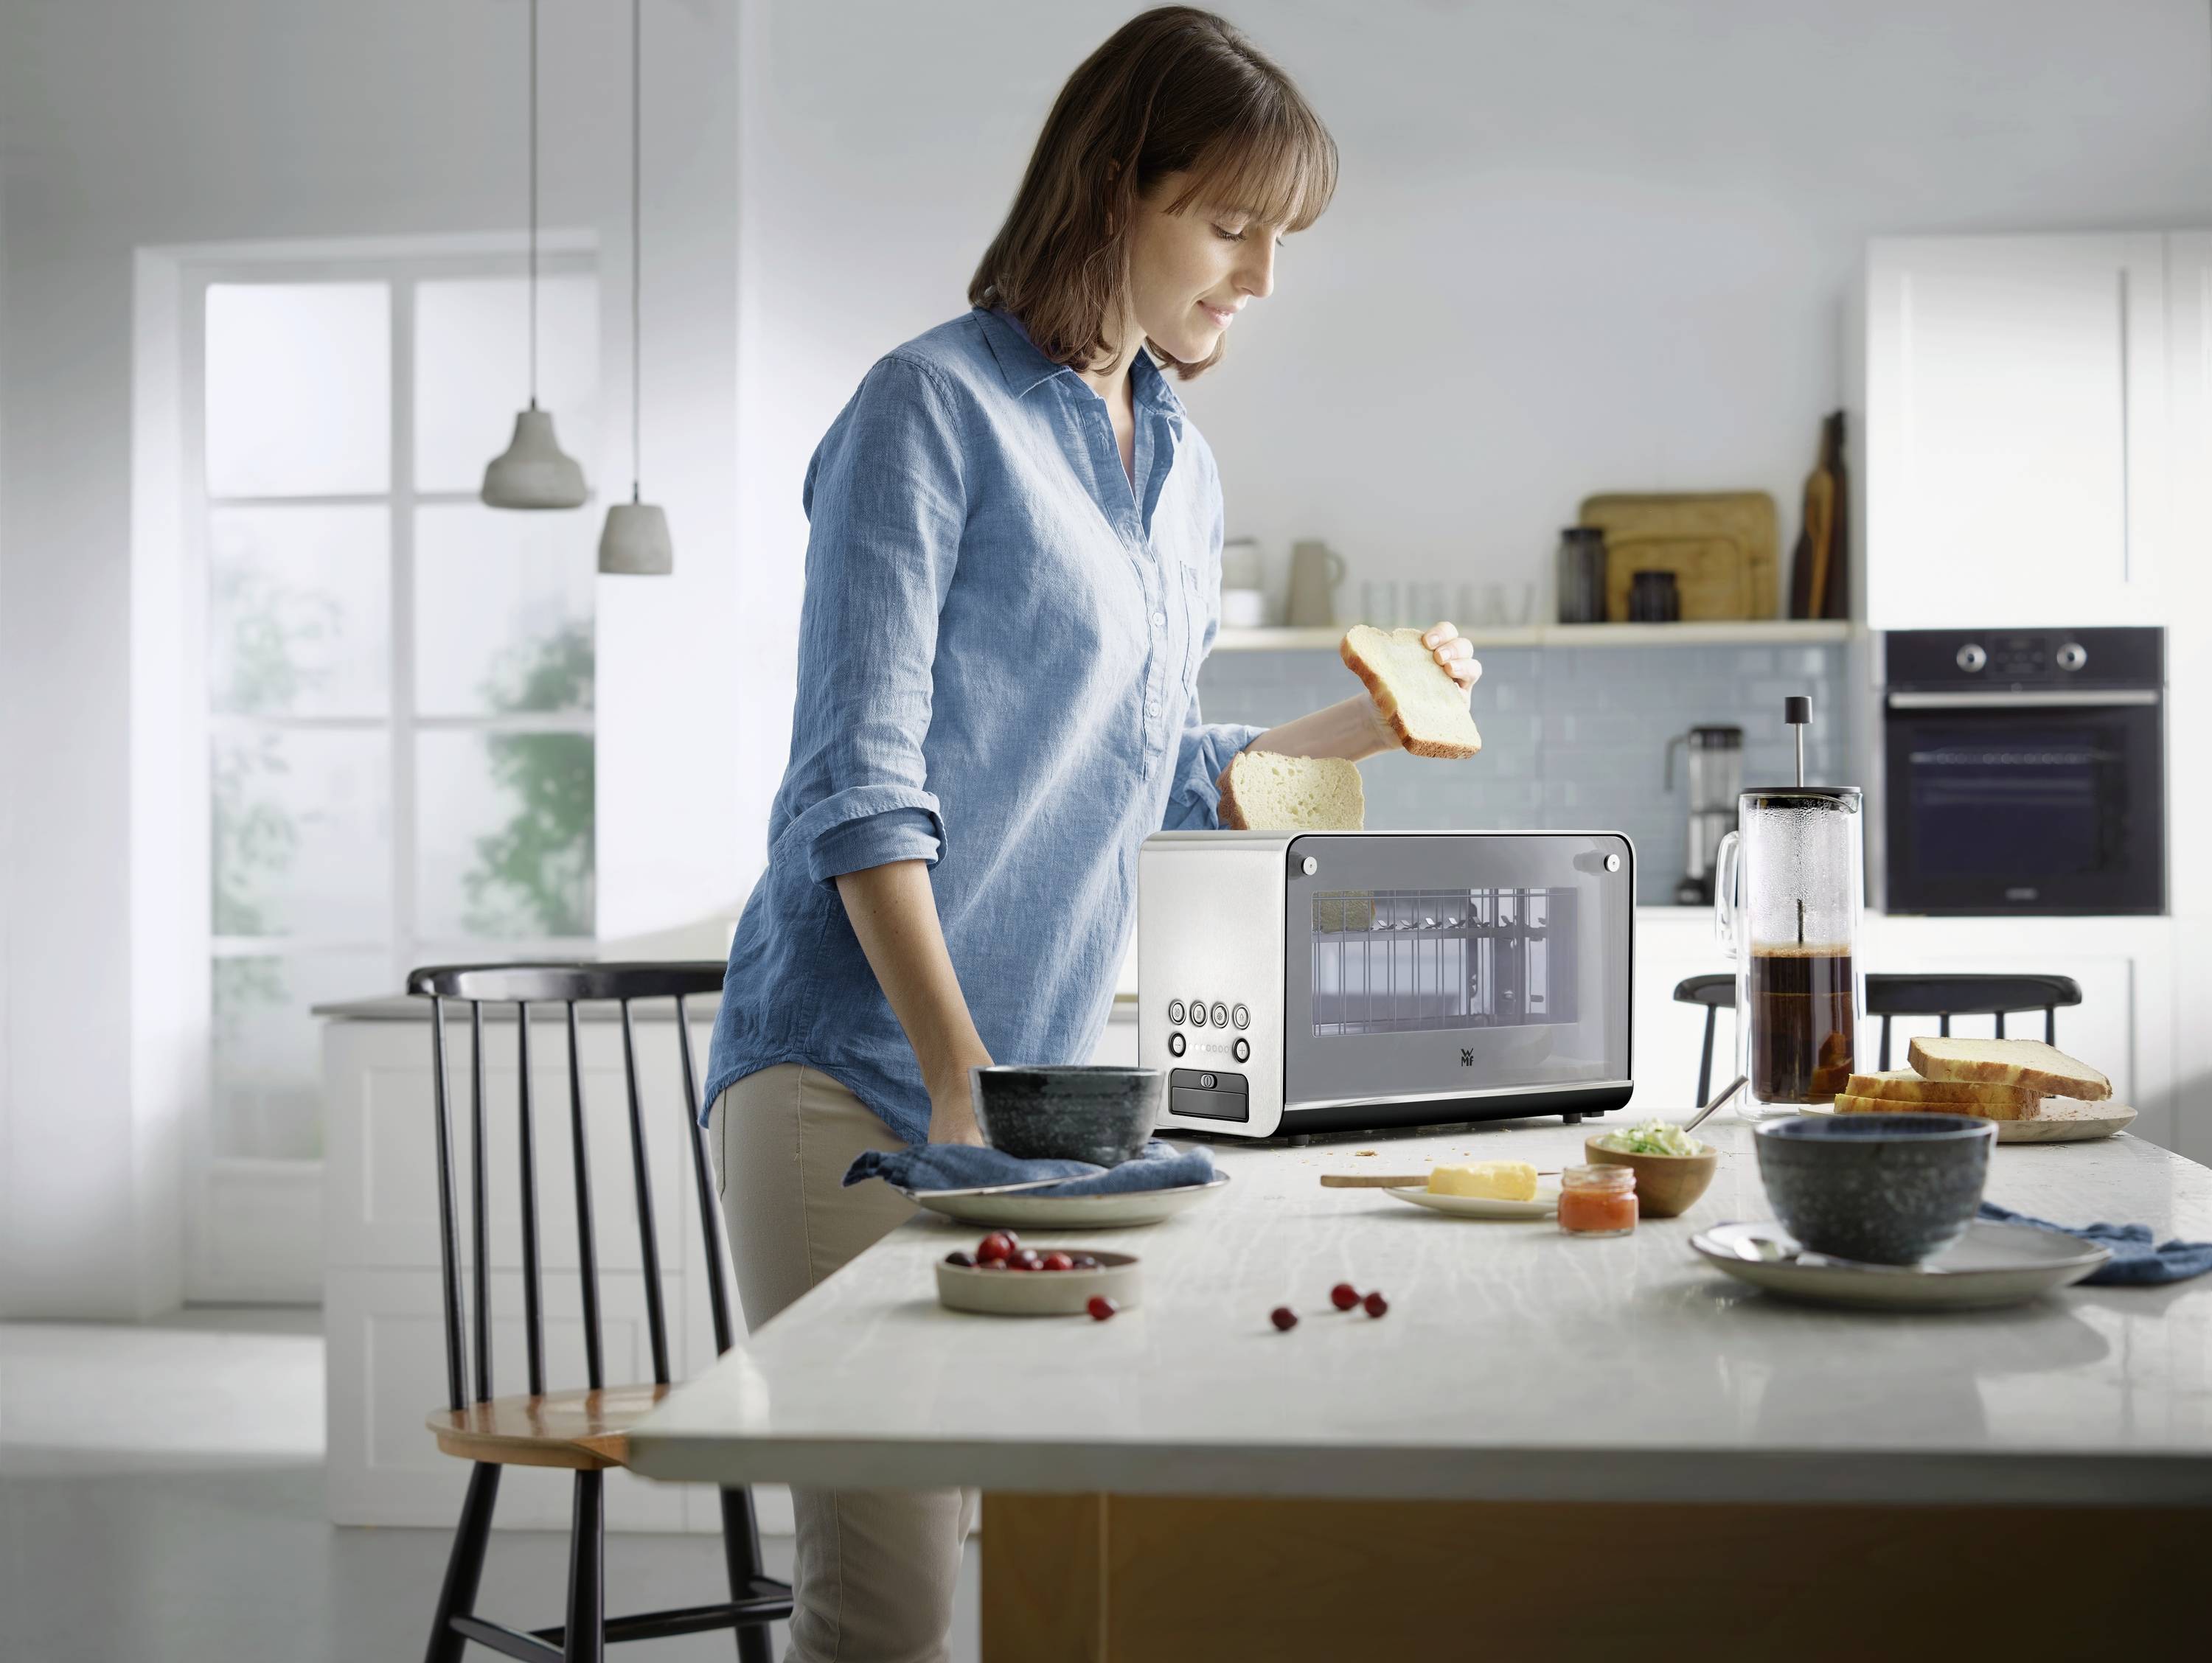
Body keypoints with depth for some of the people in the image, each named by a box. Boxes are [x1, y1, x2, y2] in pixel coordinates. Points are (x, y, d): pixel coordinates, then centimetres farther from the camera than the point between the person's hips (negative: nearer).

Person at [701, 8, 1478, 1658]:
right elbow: (862, 783, -11)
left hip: (1055, 1082, 7)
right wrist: (960, 1074, -18)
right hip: (858, 1070, -7)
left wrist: (1355, 725, 12)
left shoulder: (1183, 467, 18)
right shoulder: (936, 407, -6)